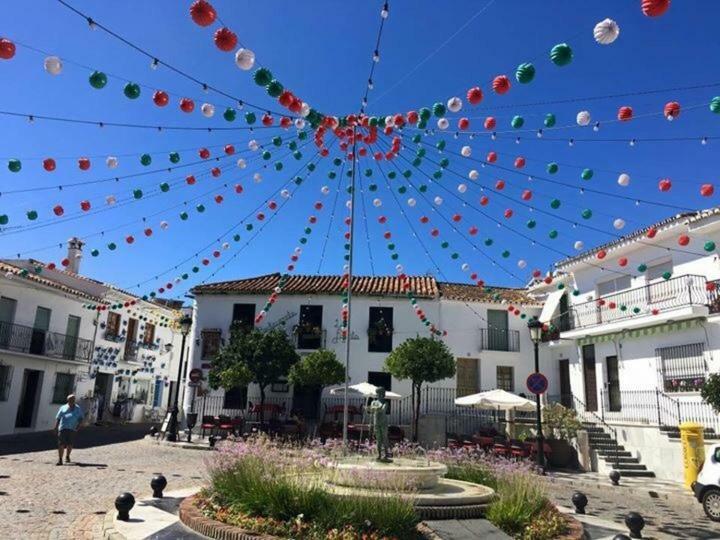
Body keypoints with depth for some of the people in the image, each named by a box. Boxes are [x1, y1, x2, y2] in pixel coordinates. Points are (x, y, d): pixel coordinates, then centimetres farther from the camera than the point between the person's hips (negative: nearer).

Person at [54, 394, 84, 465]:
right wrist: (56, 427, 1)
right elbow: (58, 418, 13)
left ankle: (67, 456, 25)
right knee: (61, 444, -6)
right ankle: (60, 460, -1)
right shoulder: (63, 408, 17)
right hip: (62, 428, 0)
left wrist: (78, 425, -7)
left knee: (70, 444, 0)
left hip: (72, 429, 0)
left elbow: (80, 418, 11)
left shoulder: (78, 408, 17)